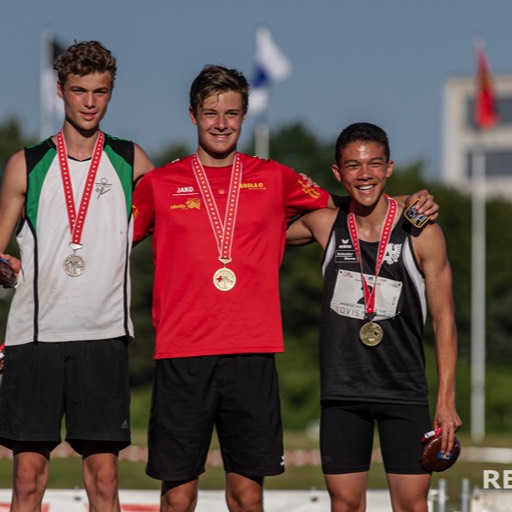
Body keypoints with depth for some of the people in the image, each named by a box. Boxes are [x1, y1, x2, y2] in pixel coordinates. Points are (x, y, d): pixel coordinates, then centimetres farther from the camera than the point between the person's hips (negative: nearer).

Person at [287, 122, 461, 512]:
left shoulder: (421, 234, -6)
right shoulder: (325, 226, 1)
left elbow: (444, 321, -2)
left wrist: (446, 402, -7)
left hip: (404, 392, -2)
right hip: (342, 391, 2)